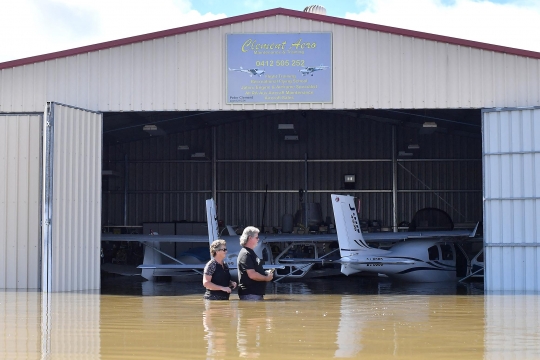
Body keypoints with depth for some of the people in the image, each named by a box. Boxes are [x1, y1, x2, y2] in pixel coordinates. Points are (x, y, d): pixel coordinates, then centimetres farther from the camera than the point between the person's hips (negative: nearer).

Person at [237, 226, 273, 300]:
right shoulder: (245, 254, -15)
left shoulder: (251, 253, 18)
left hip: (257, 293, 11)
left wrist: (266, 273, 12)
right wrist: (266, 278, -9)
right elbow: (252, 275, -22)